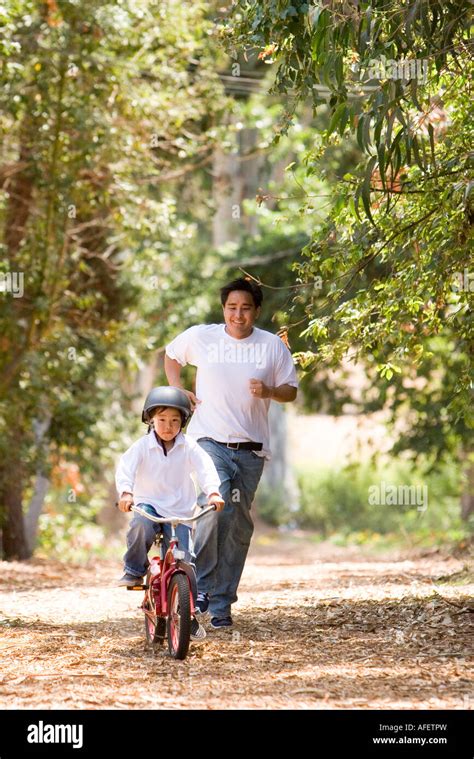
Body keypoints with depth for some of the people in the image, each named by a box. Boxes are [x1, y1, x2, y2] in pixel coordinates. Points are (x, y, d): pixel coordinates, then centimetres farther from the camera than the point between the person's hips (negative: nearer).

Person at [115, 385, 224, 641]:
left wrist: (213, 492, -34)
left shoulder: (188, 446, -2)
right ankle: (134, 571, -13)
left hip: (179, 512, 1)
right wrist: (125, 492, -36)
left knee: (185, 563, -6)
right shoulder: (143, 446, -4)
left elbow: (205, 467, -15)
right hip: (148, 505, -1)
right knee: (141, 525, -37)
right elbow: (125, 467, -16)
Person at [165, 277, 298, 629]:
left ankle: (221, 604, 13)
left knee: (238, 526, 5)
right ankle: (199, 584, -10)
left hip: (251, 448, 2)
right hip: (210, 441, -2)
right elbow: (171, 356, 21)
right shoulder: (200, 337, 3)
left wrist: (269, 391, -13)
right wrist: (179, 390, 6)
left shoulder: (273, 345, 4)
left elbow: (291, 391, 8)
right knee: (214, 507, -25)